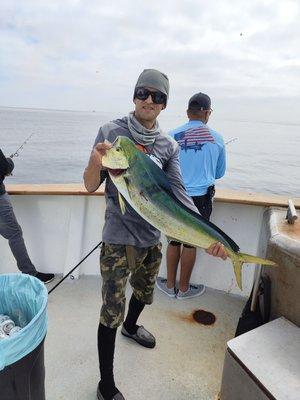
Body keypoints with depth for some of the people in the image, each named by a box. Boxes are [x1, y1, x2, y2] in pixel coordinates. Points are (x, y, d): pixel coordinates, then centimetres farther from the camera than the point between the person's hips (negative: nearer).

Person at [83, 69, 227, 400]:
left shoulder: (169, 146, 1)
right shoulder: (111, 132, -8)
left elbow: (178, 193, -5)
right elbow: (91, 187, -7)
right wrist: (95, 162, -30)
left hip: (152, 237, 5)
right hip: (119, 238, -4)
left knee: (144, 293, 26)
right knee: (112, 310, 1)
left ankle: (131, 326, 58)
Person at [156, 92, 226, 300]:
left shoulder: (172, 136, -5)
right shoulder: (216, 138, -3)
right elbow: (220, 173, 9)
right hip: (201, 198, 0)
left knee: (174, 241, 15)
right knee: (191, 243, 11)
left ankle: (170, 285, 29)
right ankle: (184, 288, 27)